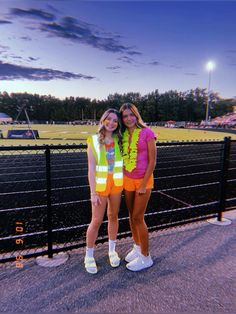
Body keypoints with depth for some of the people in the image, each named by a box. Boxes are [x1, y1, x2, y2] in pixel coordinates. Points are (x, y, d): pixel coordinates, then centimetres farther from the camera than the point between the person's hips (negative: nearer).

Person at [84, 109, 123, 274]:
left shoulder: (119, 140, -1)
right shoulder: (94, 141, -11)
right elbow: (91, 169, -12)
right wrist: (93, 193, -14)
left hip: (117, 183, 4)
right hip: (100, 185, -3)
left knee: (113, 217, 16)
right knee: (97, 221, 3)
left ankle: (112, 250, 36)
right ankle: (89, 256, 25)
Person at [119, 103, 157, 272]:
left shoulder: (147, 132, -12)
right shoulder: (123, 135, 4)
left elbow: (152, 161, -12)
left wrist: (143, 185, -13)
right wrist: (124, 177, 4)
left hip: (143, 180, -5)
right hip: (128, 180, 5)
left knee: (138, 218, 0)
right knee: (132, 216, 15)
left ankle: (146, 257, 20)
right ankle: (137, 247, 37)